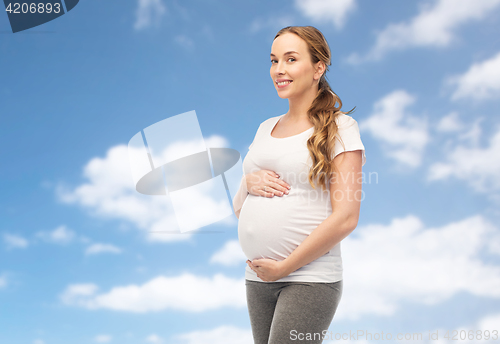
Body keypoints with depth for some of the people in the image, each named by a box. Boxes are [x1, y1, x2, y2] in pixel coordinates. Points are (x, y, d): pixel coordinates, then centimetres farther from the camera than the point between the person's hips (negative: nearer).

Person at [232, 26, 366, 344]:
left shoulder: (339, 127, -4)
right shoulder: (266, 128, 13)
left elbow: (346, 218, -12)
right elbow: (239, 207, 17)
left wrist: (283, 267, -12)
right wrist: (249, 183, -5)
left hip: (310, 279, -6)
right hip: (257, 278, 6)